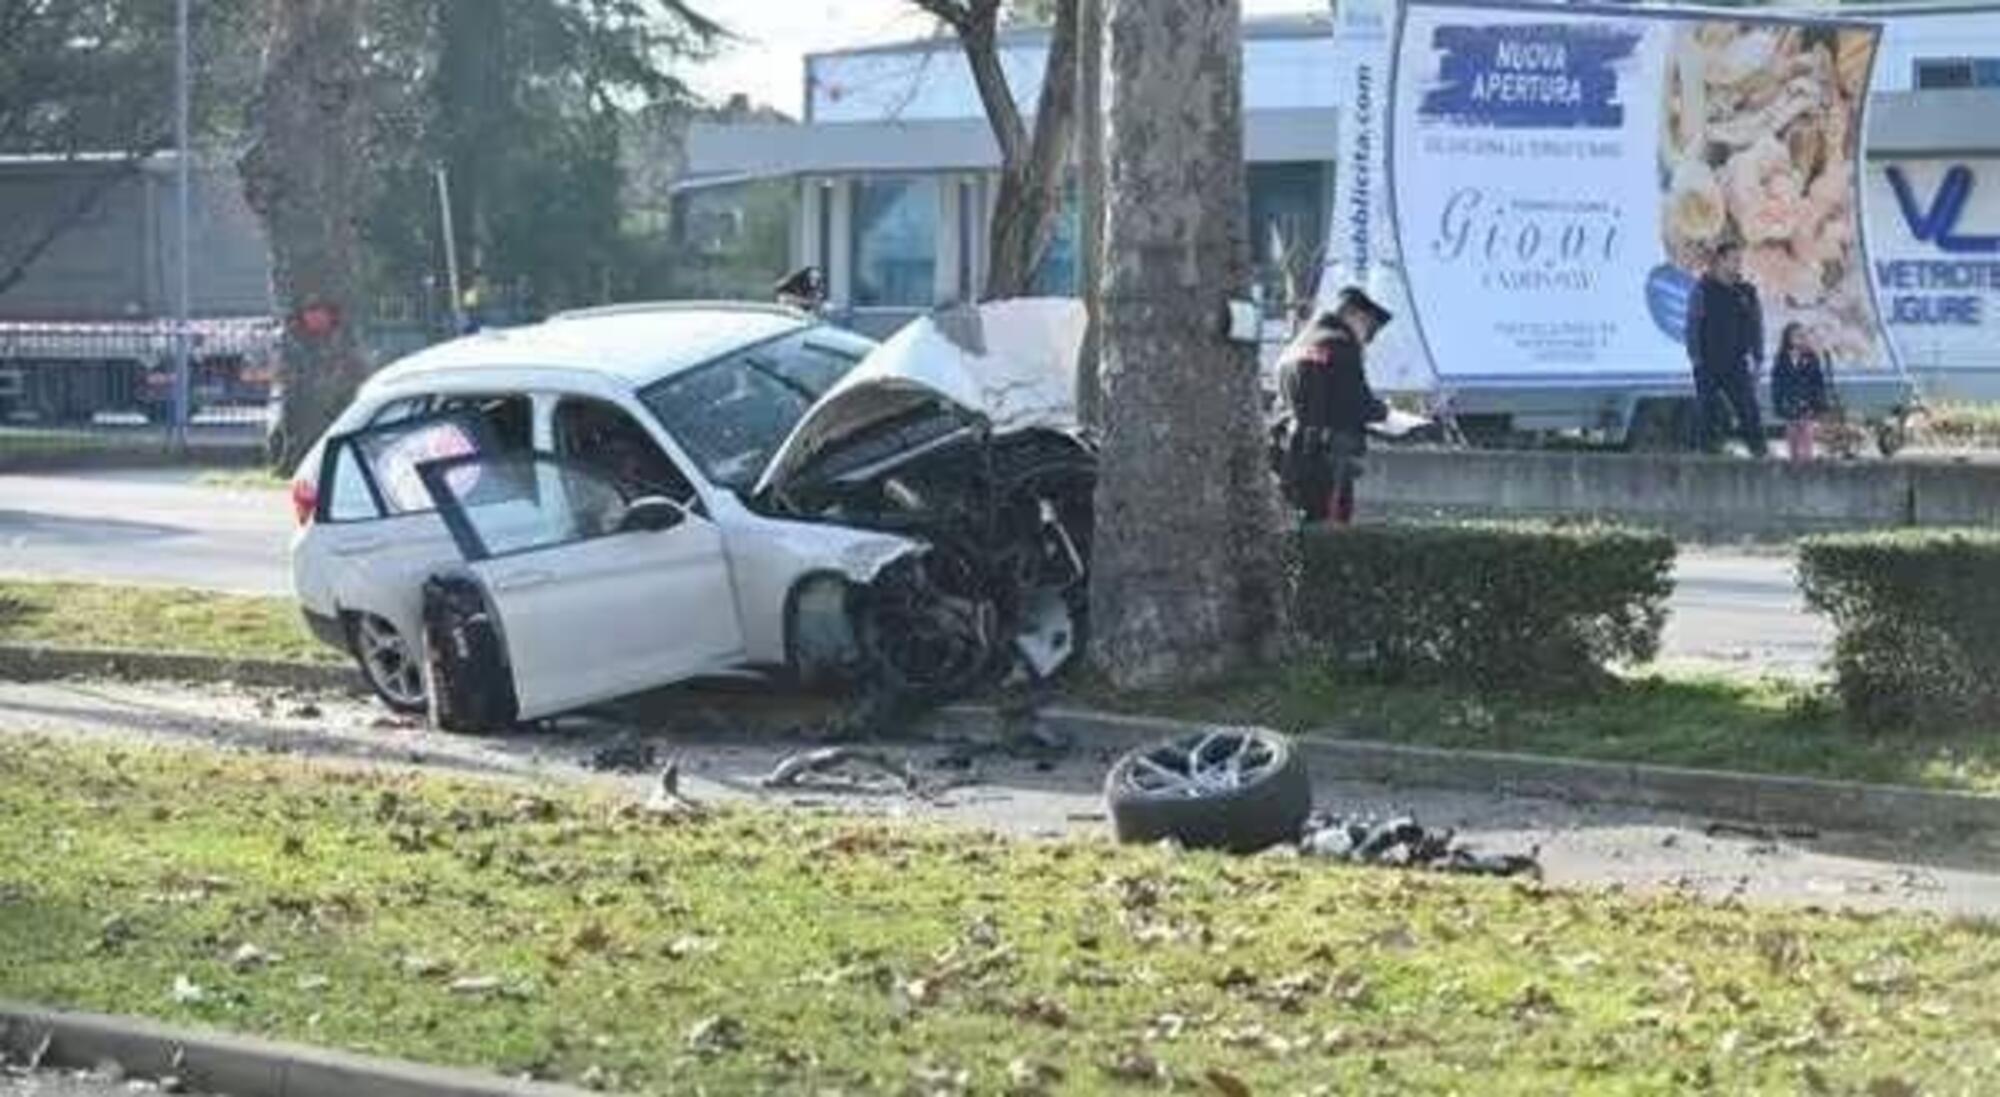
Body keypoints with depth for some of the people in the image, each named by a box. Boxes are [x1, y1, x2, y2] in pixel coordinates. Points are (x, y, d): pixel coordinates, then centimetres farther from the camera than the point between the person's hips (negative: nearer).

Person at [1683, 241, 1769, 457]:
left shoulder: (1747, 292, 8)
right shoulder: (1703, 289, -1)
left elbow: (1757, 326, 12)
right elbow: (1692, 325, -2)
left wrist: (1757, 358, 5)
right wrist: (1695, 357, -10)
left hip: (1737, 366, 2)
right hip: (1708, 365, -2)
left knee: (1750, 411, -6)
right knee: (1707, 413, 1)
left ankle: (1759, 451, -6)